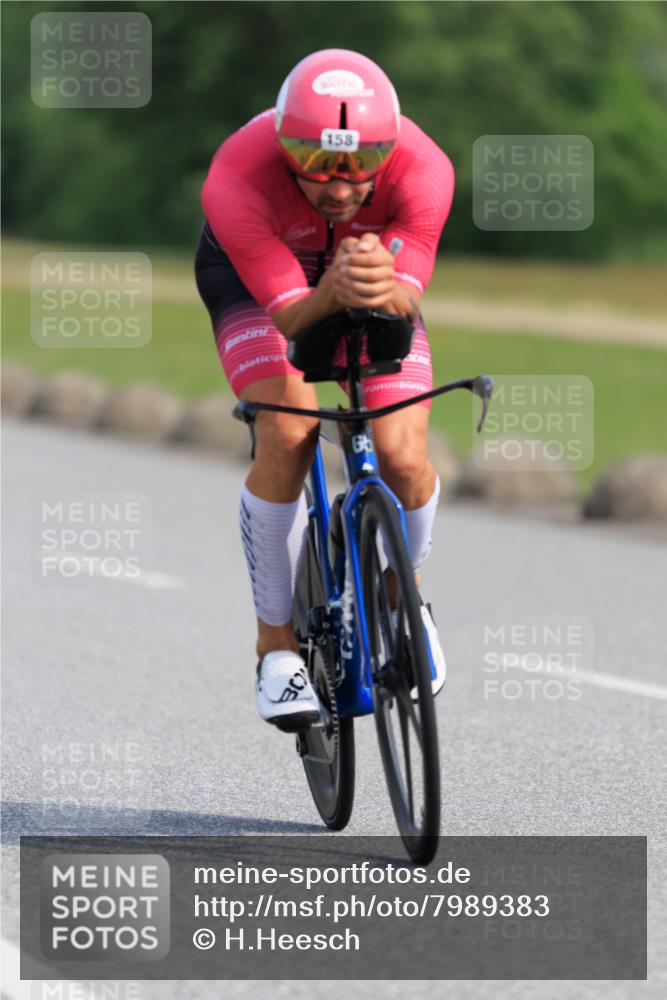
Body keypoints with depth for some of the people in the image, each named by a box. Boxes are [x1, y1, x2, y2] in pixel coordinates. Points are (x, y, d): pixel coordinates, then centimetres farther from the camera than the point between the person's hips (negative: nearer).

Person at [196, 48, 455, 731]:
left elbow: (403, 311, -34)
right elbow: (290, 318, -36)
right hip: (255, 274, -1)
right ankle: (276, 645, -8)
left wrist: (382, 287, -58)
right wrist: (332, 294, -58)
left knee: (401, 455, -17)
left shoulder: (422, 170, -35)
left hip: (378, 264, 1)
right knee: (286, 436, -26)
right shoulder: (235, 182, -39)